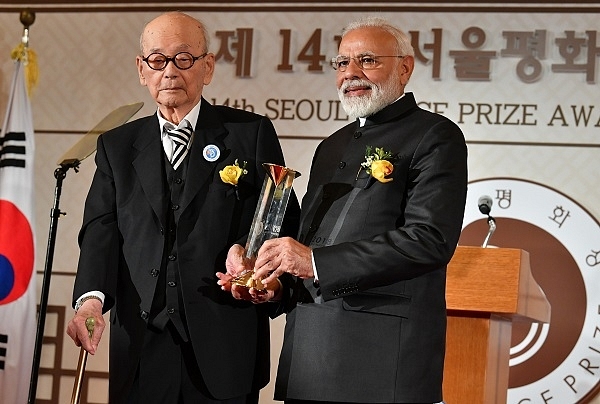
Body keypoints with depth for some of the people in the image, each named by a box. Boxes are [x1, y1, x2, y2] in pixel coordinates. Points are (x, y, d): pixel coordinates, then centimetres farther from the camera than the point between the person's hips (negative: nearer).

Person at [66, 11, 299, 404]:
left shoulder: (251, 133, 5)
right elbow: (102, 228, 2)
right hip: (140, 346, 2)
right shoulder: (117, 146, 13)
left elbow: (286, 224, 4)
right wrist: (91, 298, -16)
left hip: (226, 347, -2)